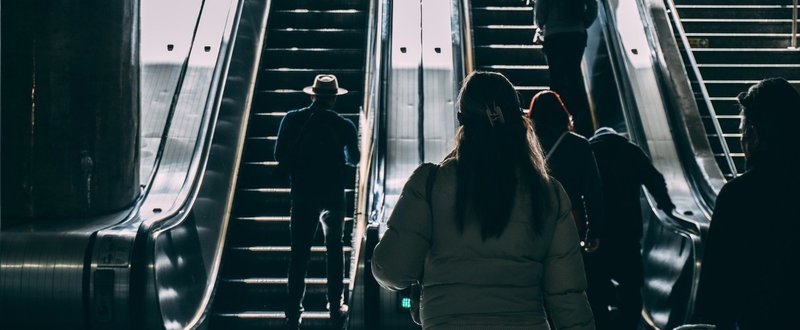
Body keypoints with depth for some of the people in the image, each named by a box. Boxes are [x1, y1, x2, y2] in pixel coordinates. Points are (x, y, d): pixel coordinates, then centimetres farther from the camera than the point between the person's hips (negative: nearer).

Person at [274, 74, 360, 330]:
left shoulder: (292, 119, -4)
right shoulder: (344, 125, -4)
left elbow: (280, 155, -4)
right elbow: (354, 158, 10)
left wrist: (299, 172, 11)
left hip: (303, 194, 0)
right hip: (333, 195, 0)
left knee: (299, 252, 4)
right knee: (335, 249, 14)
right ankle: (336, 308, 13)